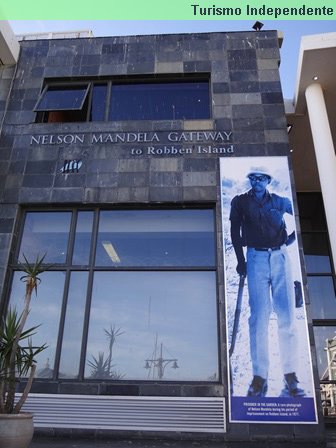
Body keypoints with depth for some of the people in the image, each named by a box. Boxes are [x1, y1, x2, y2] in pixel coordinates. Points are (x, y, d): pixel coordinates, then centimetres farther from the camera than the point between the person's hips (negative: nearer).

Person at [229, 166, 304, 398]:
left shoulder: (280, 201, 12)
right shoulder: (240, 201, 10)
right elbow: (235, 232, 9)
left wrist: (292, 238, 6)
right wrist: (241, 261, 2)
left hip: (280, 257, 2)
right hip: (256, 259, -1)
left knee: (287, 316, -1)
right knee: (258, 316, -7)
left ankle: (290, 375, 4)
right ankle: (259, 376, -4)